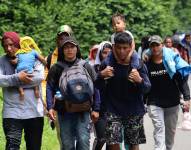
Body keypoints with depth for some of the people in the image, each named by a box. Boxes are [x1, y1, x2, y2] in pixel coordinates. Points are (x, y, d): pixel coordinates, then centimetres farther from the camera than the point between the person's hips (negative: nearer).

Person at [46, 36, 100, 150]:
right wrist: (50, 107, -8)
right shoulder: (56, 68, 5)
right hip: (64, 112, 1)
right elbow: (49, 88, 4)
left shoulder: (86, 67, 5)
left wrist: (96, 109, 1)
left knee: (83, 141, -9)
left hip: (82, 111, -1)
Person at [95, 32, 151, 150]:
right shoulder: (107, 63, -4)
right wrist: (101, 75, -20)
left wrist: (140, 81, -30)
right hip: (113, 110, 0)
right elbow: (99, 87, 1)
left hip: (134, 111, 0)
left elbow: (147, 88, -8)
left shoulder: (138, 64, -6)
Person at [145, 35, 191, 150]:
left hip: (172, 102, 1)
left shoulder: (172, 59, -2)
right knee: (159, 128, -14)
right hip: (154, 103, -1)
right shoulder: (146, 64, -2)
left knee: (171, 130, 10)